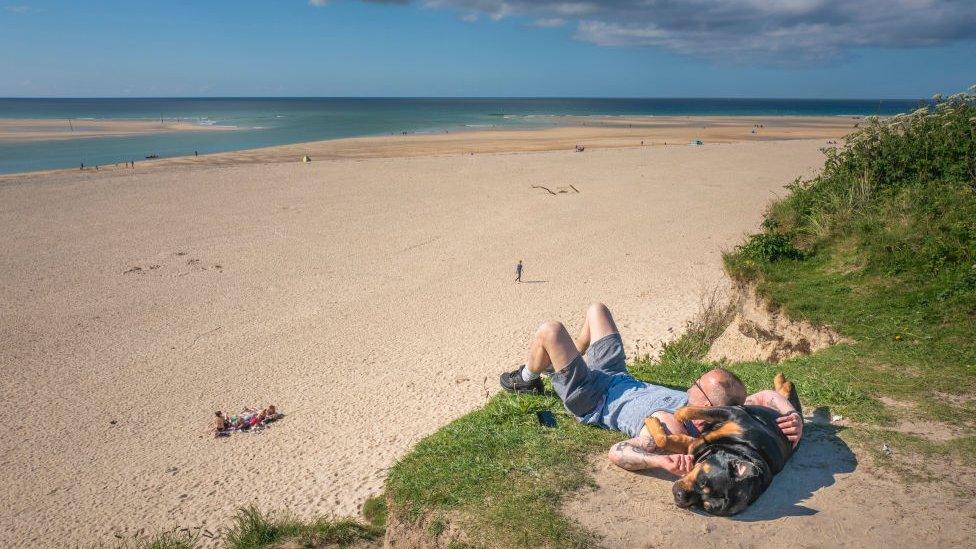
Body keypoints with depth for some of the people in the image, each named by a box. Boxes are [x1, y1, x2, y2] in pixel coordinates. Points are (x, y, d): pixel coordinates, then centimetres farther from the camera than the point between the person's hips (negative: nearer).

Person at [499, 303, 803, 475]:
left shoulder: (670, 427, -42)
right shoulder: (725, 414, -22)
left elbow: (616, 452, -49)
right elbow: (767, 395, -13)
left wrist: (661, 461, -65)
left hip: (592, 400, -7)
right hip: (621, 379, 7)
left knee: (549, 330, -18)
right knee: (595, 309, 18)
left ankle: (527, 379, 17)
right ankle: (565, 361, 48)